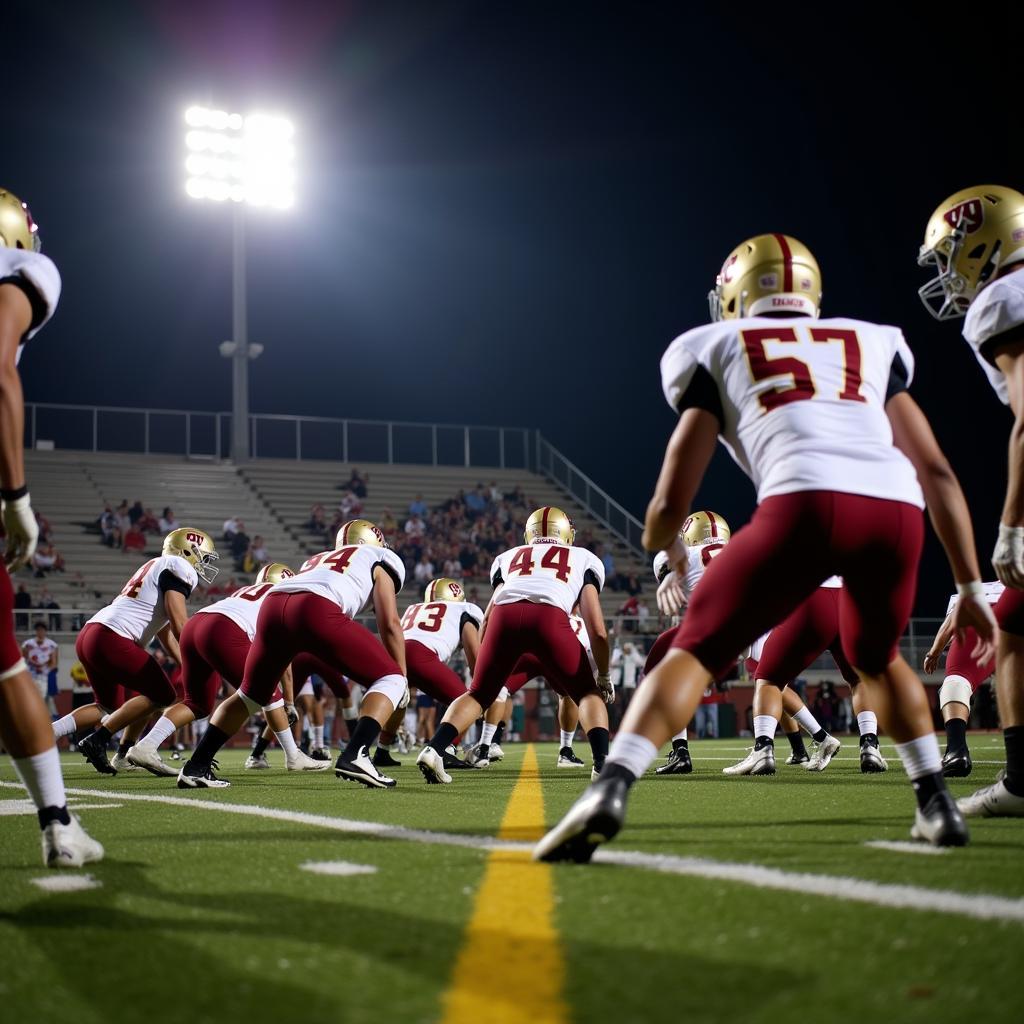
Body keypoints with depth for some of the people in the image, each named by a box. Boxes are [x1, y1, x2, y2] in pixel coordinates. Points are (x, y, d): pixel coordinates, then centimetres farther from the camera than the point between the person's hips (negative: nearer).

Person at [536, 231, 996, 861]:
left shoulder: (718, 349, 25)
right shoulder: (872, 343, 32)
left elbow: (672, 503, 22)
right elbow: (937, 475, 25)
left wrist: (664, 545, 44)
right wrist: (971, 586, 29)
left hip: (806, 502, -3)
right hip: (896, 510, 3)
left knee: (695, 649, 7)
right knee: (877, 658, 31)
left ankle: (609, 791, -13)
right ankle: (938, 805, 24)